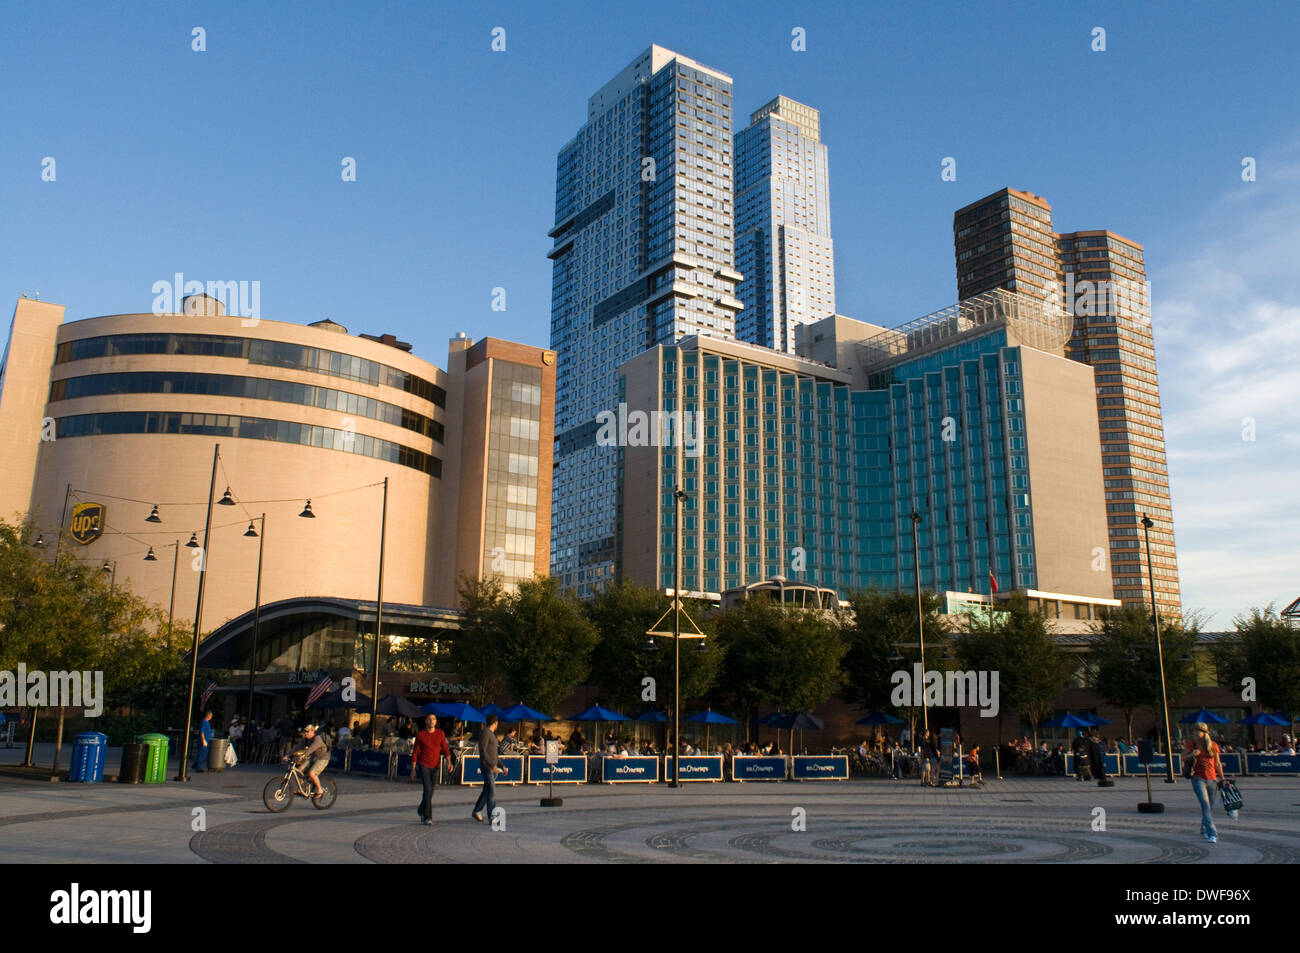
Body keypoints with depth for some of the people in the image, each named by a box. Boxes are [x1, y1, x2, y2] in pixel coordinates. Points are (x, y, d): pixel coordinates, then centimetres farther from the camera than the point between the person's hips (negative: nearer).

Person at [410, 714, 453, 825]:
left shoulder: (440, 734, 1)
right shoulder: (420, 735, -4)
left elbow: (445, 749, 0)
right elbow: (415, 752, 0)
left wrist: (449, 762, -18)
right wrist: (413, 770, -2)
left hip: (435, 766, 4)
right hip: (423, 766, -3)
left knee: (430, 791, 13)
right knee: (427, 790, -16)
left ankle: (421, 810, 39)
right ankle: (428, 817, -9)